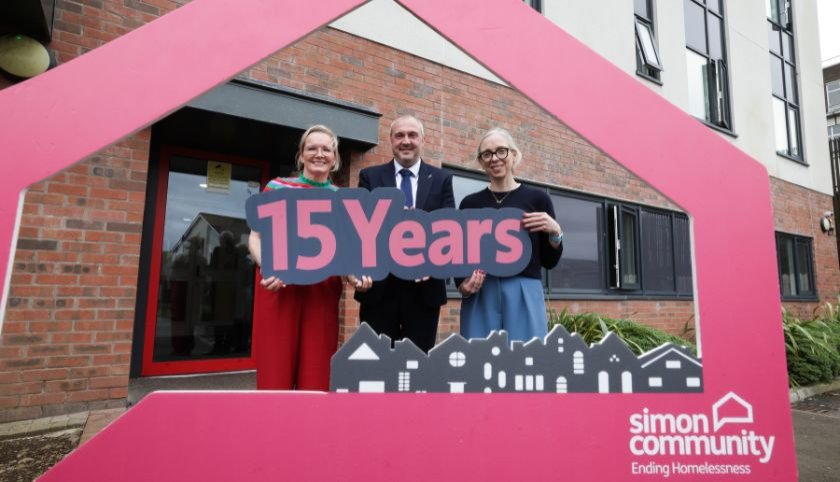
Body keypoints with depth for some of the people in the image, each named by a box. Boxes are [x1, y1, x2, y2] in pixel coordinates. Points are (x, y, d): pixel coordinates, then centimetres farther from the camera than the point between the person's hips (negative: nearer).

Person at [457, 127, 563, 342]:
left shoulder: (537, 199, 7)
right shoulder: (470, 203, 9)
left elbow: (549, 261, 8)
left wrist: (555, 232, -10)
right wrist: (462, 285, -7)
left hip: (524, 296, -1)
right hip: (479, 297, 1)